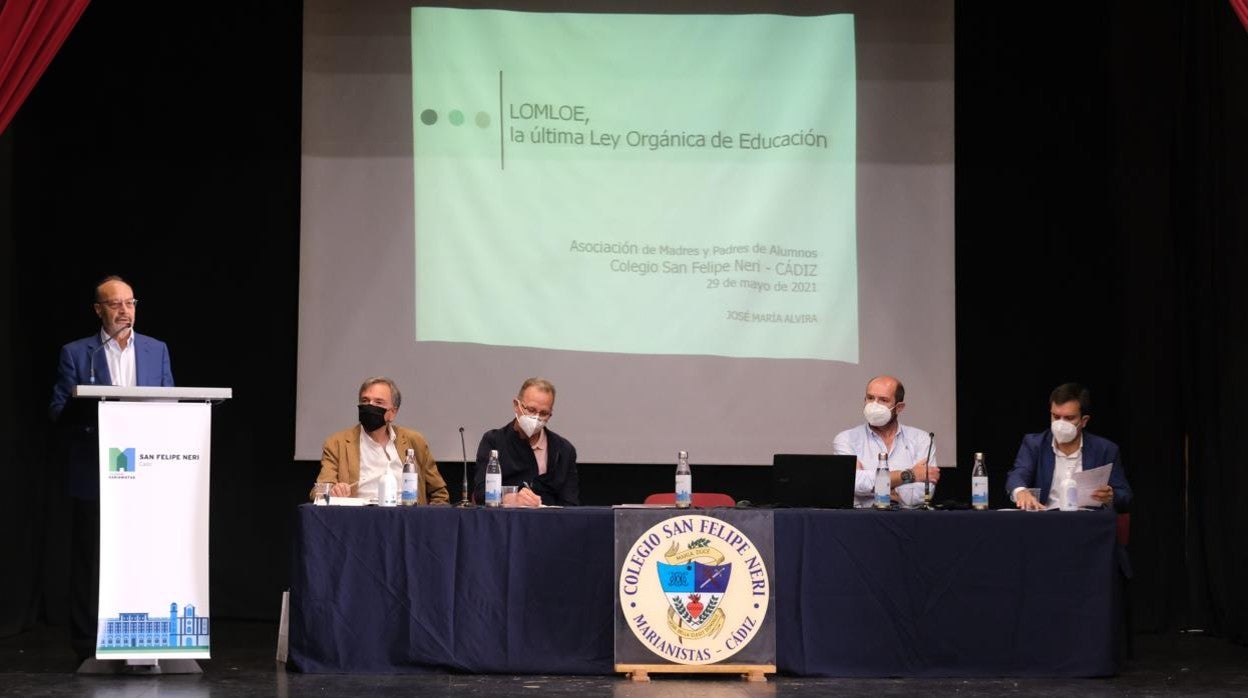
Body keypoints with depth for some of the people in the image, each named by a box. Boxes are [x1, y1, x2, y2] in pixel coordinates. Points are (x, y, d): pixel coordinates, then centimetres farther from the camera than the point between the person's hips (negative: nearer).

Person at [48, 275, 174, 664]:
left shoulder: (157, 351, 12)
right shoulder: (76, 354, 4)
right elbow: (58, 410, 0)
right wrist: (90, 409, -19)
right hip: (92, 472, -2)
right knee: (89, 559, 1)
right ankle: (87, 645, 7)